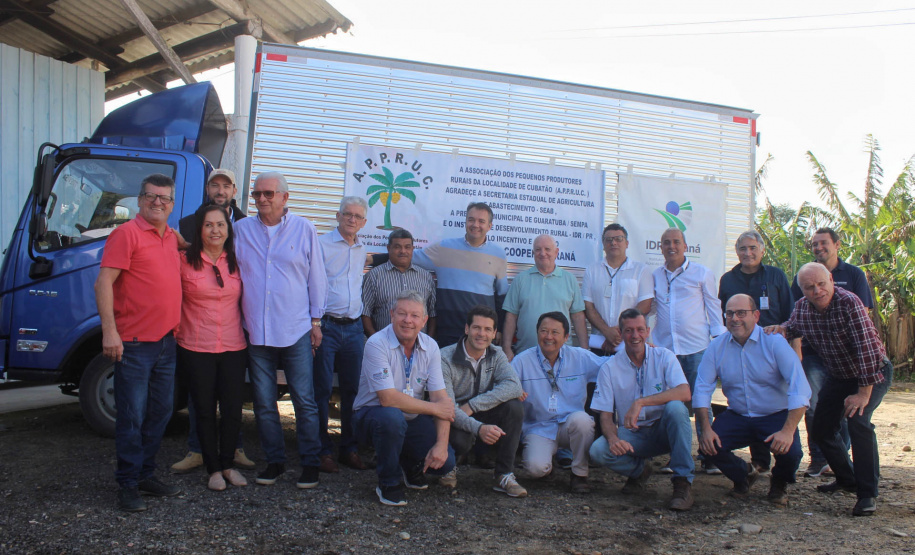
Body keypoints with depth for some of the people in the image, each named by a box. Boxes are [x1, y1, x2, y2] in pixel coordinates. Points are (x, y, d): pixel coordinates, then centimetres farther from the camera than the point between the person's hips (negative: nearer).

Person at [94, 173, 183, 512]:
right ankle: (128, 486, 9)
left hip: (166, 342, 8)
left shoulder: (172, 238, 14)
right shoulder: (127, 234, -8)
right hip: (134, 343, -8)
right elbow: (104, 283, -14)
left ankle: (146, 475, 27)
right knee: (132, 416, -1)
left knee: (160, 413, 15)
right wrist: (109, 331, -21)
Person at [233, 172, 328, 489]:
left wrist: (316, 320, 4)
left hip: (296, 331, -2)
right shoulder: (241, 230, 8)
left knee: (305, 401, 1)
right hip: (256, 332, 2)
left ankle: (310, 463, 12)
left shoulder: (303, 229, 3)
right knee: (264, 403, 8)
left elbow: (316, 277, 7)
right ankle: (275, 461, 22)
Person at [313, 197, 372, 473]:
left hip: (353, 328, 6)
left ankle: (349, 449, 19)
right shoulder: (321, 244, -3)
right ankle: (323, 451, 8)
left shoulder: (361, 251, 16)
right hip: (326, 326, -5)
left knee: (353, 389, 8)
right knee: (322, 390, -1)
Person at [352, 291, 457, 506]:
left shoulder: (430, 347, -3)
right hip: (372, 414, -4)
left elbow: (441, 397, -7)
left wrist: (441, 444, -20)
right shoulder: (377, 344, -19)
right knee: (392, 417, -38)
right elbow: (388, 398, -27)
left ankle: (411, 463, 21)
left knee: (445, 461, -16)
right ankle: (388, 483, -11)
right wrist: (434, 408, -19)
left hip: (412, 419, 4)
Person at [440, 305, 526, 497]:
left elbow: (514, 386, -22)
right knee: (460, 440, -37)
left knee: (514, 407, -24)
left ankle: (504, 475, -15)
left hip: (483, 417, 4)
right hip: (456, 421, -4)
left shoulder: (496, 355, -3)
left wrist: (472, 405, -31)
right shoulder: (445, 359, -17)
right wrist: (478, 428, -42)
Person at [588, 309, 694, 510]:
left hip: (664, 431, -1)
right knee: (597, 451, -27)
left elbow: (684, 393, -22)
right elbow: (606, 415, -4)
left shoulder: (664, 357, -4)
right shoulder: (610, 368, -2)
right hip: (632, 435, 1)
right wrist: (613, 439, -27)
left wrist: (641, 402, -33)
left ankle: (683, 482, -22)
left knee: (675, 407, -33)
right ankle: (640, 469, 6)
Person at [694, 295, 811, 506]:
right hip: (737, 417, 3)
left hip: (776, 416, -2)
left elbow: (799, 388, -21)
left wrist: (788, 430, -31)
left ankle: (779, 483, 12)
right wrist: (706, 428, -18)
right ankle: (743, 475, 16)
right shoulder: (717, 346, -2)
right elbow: (702, 389, -4)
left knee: (790, 451, -29)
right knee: (710, 445, -21)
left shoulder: (774, 342, -13)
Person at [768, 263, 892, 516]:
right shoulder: (801, 308, -11)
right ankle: (847, 479, 34)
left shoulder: (848, 303, -30)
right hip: (838, 376, 7)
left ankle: (868, 493, -14)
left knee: (858, 421, -27)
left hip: (873, 373, -7)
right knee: (821, 428, 9)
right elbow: (793, 327, 13)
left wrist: (864, 393, -29)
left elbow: (867, 348, -31)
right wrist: (782, 329, -12)